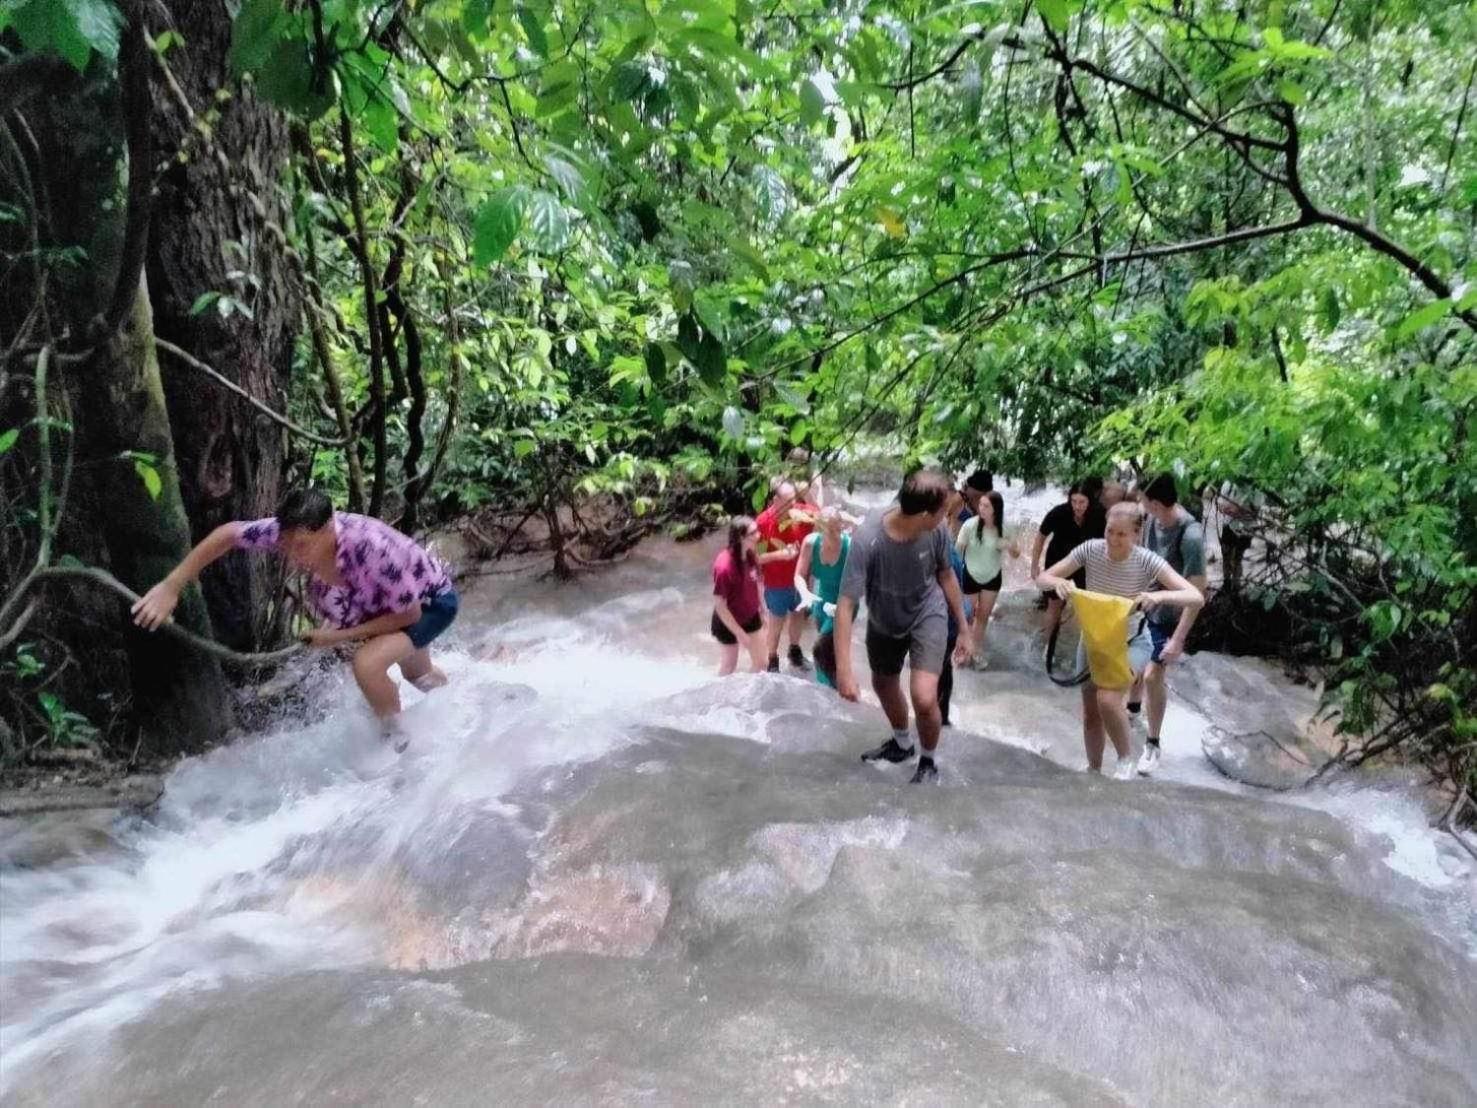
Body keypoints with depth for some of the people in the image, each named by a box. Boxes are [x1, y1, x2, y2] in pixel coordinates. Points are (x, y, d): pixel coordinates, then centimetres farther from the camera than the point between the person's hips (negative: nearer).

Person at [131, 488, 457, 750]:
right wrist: (170, 587, -17)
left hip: (430, 603, -7)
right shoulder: (294, 533, -28)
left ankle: (400, 743, -3)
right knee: (418, 674, 30)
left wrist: (340, 635, -28)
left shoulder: (371, 549, -44)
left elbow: (409, 614, -31)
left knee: (367, 664, -30)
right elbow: (228, 534, -14)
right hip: (388, 599, 7)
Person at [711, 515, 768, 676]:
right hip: (729, 623, -6)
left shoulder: (751, 555, -13)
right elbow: (719, 605, -26)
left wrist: (761, 610, 12)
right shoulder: (724, 566, -34)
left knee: (760, 663, 18)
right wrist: (739, 632, -21)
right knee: (729, 666, 17)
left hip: (751, 617, 6)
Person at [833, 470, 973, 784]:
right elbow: (846, 605, -32)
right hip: (884, 621, 1)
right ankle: (902, 743, 55)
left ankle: (929, 763, 13)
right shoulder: (867, 541, -35)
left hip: (928, 615, -1)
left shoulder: (937, 531, -24)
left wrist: (963, 626, 5)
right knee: (883, 683, 24)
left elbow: (945, 575, -4)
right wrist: (844, 668, -37)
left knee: (924, 698, -17)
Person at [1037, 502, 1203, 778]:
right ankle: (1094, 771, 36)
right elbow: (1042, 578, -12)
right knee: (1090, 713, 11)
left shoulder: (1147, 561, -22)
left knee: (1108, 699, -27)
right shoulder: (1091, 550, -16)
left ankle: (1125, 762, -1)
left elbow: (1196, 597, -27)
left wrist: (1159, 595, -46)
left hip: (1131, 642, -3)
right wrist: (1058, 582, -36)